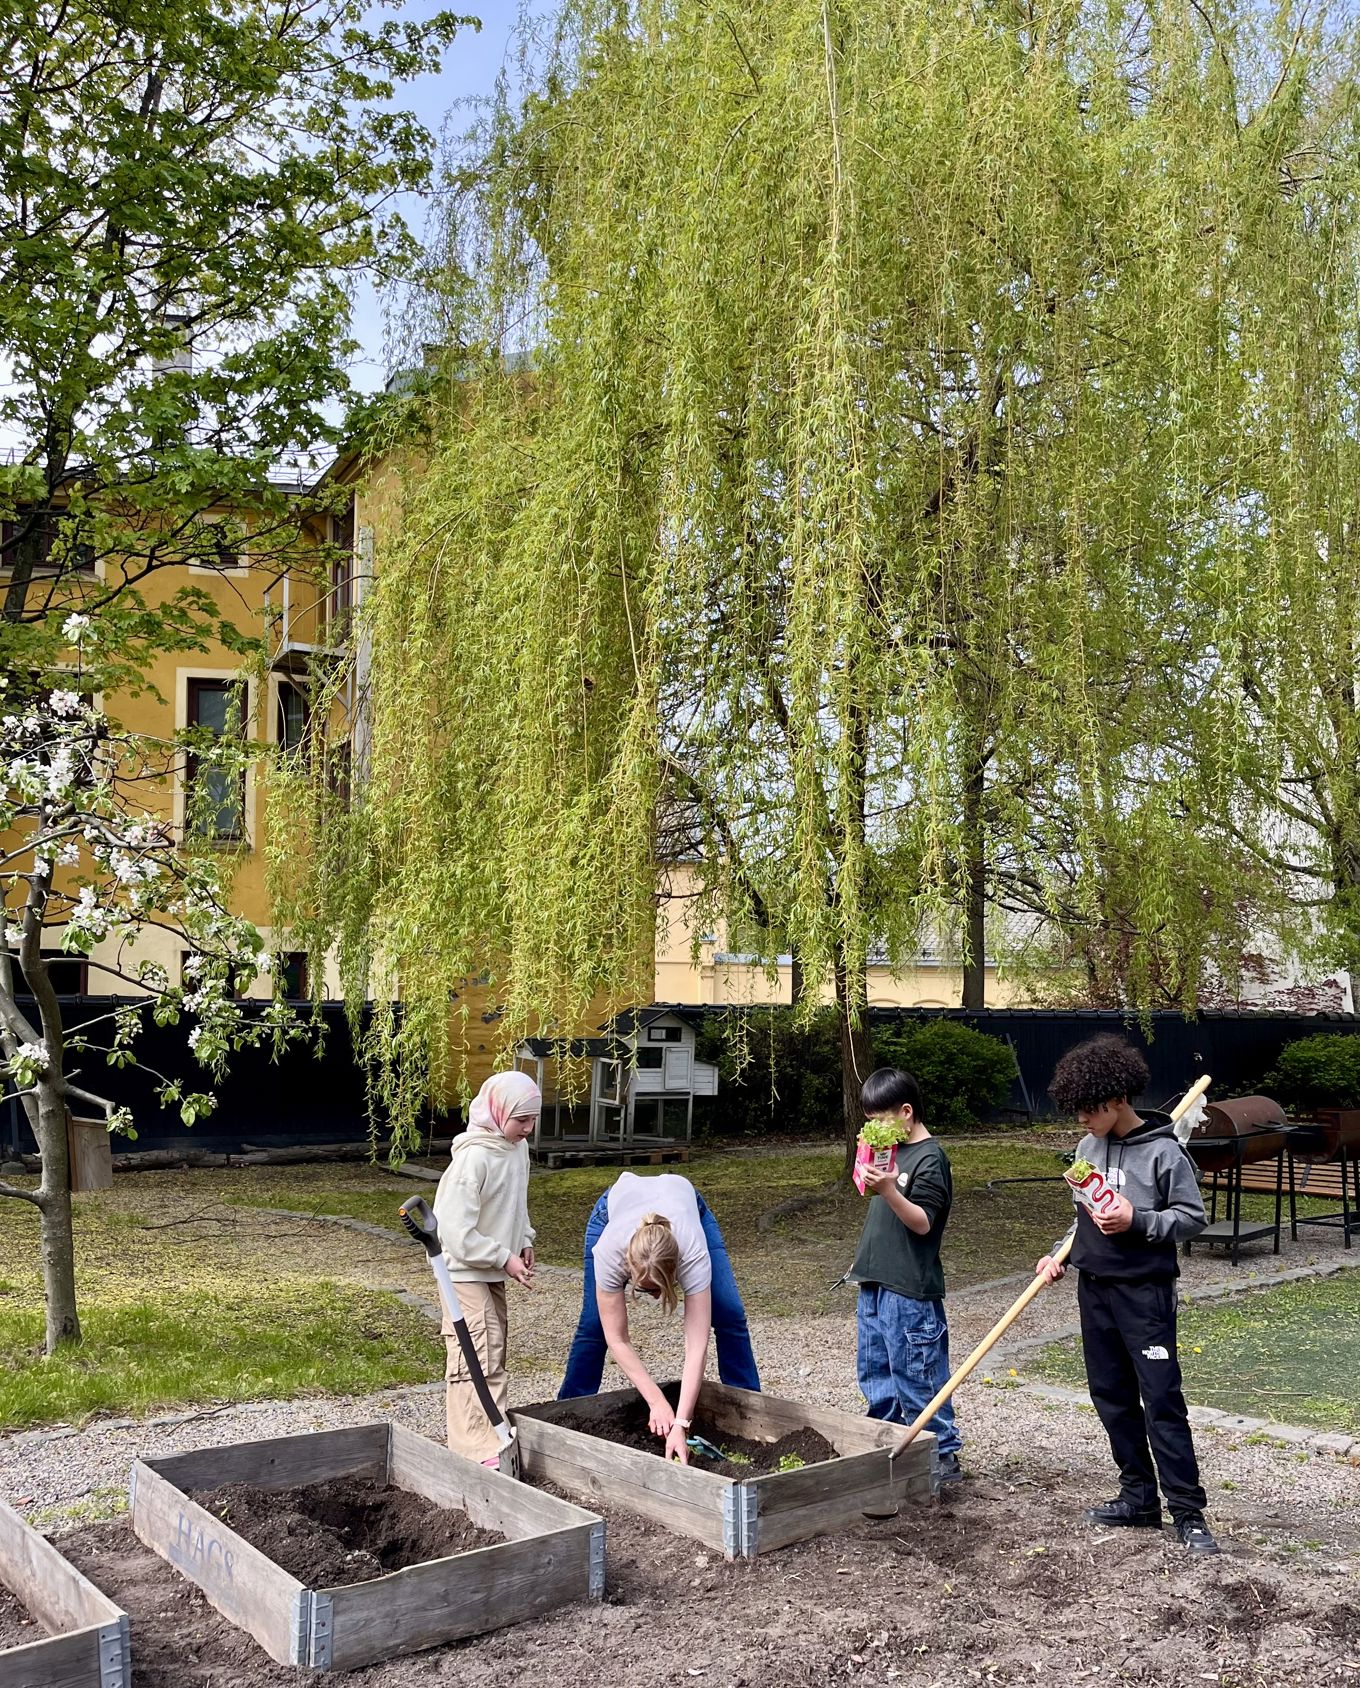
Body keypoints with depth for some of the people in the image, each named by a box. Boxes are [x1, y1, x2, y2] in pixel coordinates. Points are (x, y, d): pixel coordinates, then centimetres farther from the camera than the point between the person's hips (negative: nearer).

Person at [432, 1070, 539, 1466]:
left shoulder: (517, 1148, 2)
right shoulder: (474, 1157, -24)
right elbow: (457, 1232, -25)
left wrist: (524, 1242, 5)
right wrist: (504, 1258, -20)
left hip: (492, 1270, 9)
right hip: (466, 1271, -9)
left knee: (495, 1349, 14)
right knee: (480, 1357, -12)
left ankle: (470, 1442, 24)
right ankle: (486, 1451, -12)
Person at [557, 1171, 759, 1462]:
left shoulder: (693, 1254, -45)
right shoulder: (609, 1252, -43)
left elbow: (697, 1346, -43)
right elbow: (616, 1340, -32)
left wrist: (681, 1423, -49)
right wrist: (657, 1403, -38)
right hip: (616, 1203, 0)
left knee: (729, 1314, -13)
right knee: (593, 1323, -9)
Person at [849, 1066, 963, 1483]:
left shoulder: (930, 1160, -13)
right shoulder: (893, 1151, 13)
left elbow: (923, 1222, -19)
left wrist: (888, 1191, -31)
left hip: (909, 1292, -9)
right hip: (876, 1283, 9)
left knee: (917, 1377, -4)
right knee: (874, 1371, 16)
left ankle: (943, 1455, 5)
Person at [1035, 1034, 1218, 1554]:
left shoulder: (1163, 1151, -13)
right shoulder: (1088, 1147, 7)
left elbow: (1193, 1217, -10)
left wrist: (1137, 1221, -22)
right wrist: (1059, 1256, 6)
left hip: (1145, 1292, -7)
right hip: (1095, 1288, 7)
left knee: (1161, 1399, -6)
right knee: (1112, 1396, 12)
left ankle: (1187, 1510, 1)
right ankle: (1139, 1497, 22)